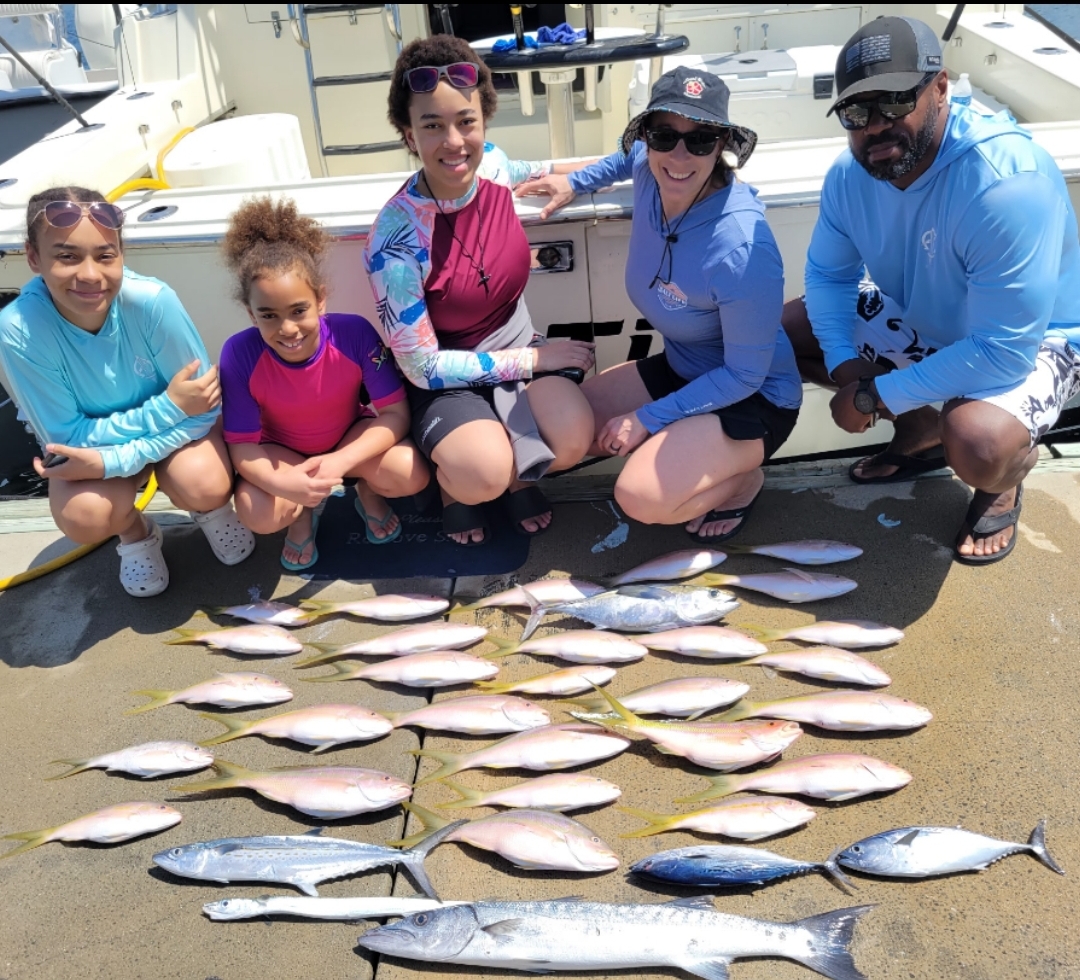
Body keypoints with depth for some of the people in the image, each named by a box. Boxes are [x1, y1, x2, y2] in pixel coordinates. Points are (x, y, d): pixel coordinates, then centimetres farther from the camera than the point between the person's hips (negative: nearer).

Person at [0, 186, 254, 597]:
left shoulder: (152, 301, -31)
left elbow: (204, 406, -21)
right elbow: (65, 436, -20)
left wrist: (111, 461, -32)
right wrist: (168, 407, -31)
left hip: (178, 425, 0)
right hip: (90, 438, 1)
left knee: (203, 486, -30)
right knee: (82, 516, -28)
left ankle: (212, 509, 8)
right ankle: (134, 533, 9)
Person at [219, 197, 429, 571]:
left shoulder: (354, 333, -29)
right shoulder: (239, 354, -27)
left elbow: (396, 413, -23)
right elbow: (242, 444, -21)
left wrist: (340, 462, -38)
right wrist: (282, 483, -44)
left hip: (350, 438, 0)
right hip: (280, 452, 0)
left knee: (411, 474, -29)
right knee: (258, 514, -31)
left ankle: (367, 490, 8)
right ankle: (306, 511, 7)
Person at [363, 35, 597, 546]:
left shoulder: (491, 163, -10)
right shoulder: (395, 239, -26)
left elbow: (534, 174, 19)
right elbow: (422, 367, -18)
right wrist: (534, 358, -16)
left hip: (517, 341, 5)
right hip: (445, 376, -4)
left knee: (573, 439, -25)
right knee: (483, 473, -33)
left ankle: (516, 473, 11)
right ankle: (453, 476, 6)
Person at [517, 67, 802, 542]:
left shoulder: (742, 249, -35)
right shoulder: (650, 172, -15)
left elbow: (745, 375, -25)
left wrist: (647, 419, -20)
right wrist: (575, 182, 9)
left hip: (755, 397, -7)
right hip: (681, 368, 8)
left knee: (641, 497, -25)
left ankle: (741, 478, 4)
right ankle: (685, 448, 15)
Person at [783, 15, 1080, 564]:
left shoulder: (1006, 183, -36)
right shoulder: (851, 174, -14)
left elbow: (1004, 351, -35)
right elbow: (827, 274, 0)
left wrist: (875, 395, -29)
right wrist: (845, 366, -18)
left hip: (1031, 339, -7)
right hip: (918, 319, 7)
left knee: (977, 445, -38)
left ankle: (1011, 471, 5)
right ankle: (921, 430, 14)